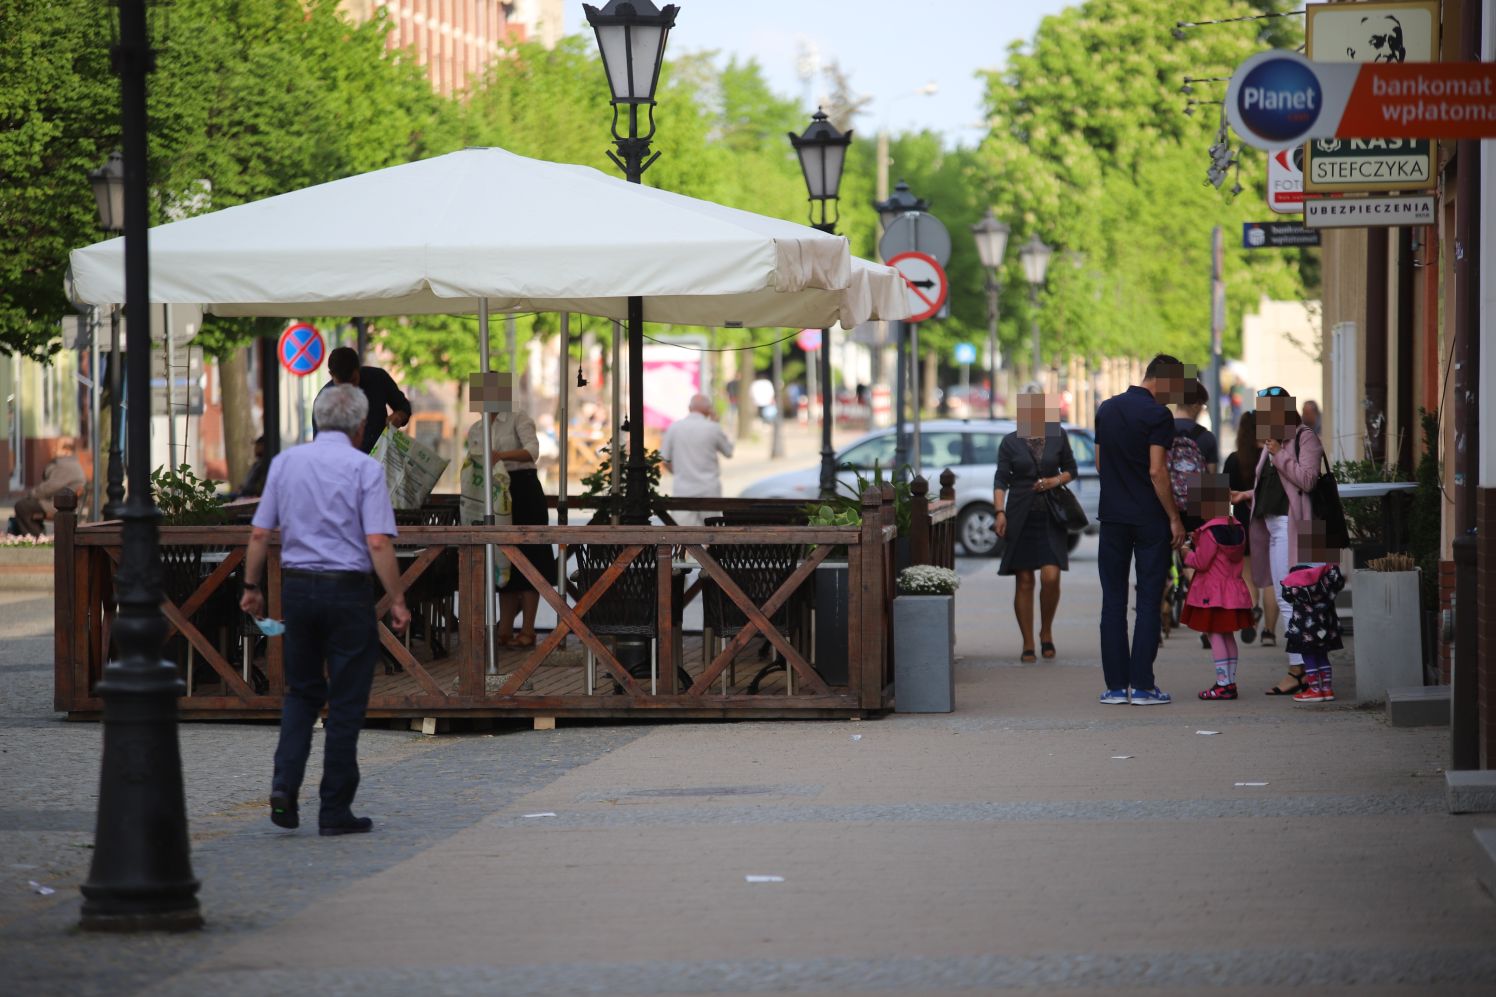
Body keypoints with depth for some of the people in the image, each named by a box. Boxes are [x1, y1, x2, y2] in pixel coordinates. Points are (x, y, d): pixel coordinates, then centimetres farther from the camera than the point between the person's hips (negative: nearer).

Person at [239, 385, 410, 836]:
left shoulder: (285, 463, 5)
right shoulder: (364, 469, -8)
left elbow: (260, 533, 6)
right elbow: (378, 543, -15)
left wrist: (252, 587, 15)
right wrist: (397, 600, -10)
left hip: (297, 587, 4)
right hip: (349, 591, -4)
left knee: (302, 692, 17)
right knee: (346, 703, 3)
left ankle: (285, 785, -2)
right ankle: (335, 810, 4)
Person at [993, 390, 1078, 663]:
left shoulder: (1057, 436, 6)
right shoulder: (1010, 442, 3)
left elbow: (1071, 469, 15)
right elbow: (1001, 480, 0)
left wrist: (1057, 480, -6)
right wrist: (1000, 512, -12)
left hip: (1050, 517, 0)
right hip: (1020, 516, 0)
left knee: (1051, 577, -13)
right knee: (1024, 582, -1)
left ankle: (1046, 632, 10)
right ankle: (1028, 645, 7)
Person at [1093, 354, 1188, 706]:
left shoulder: (1107, 409, 10)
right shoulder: (1157, 415, -11)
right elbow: (1157, 471, -16)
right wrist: (1175, 518, -10)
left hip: (1112, 516, 5)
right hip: (1149, 518, -5)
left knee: (1113, 601, 7)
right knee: (1149, 601, 0)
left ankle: (1115, 685, 4)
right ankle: (1142, 685, -2)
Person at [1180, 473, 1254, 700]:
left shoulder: (1211, 530, -19)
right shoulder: (1237, 528, 7)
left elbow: (1202, 562, -17)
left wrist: (1186, 554, 1)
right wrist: (1199, 543, 14)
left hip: (1212, 593, -8)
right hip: (1233, 589, 8)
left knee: (1214, 634, -5)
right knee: (1227, 635, 15)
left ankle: (1223, 683, -9)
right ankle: (1231, 681, 18)